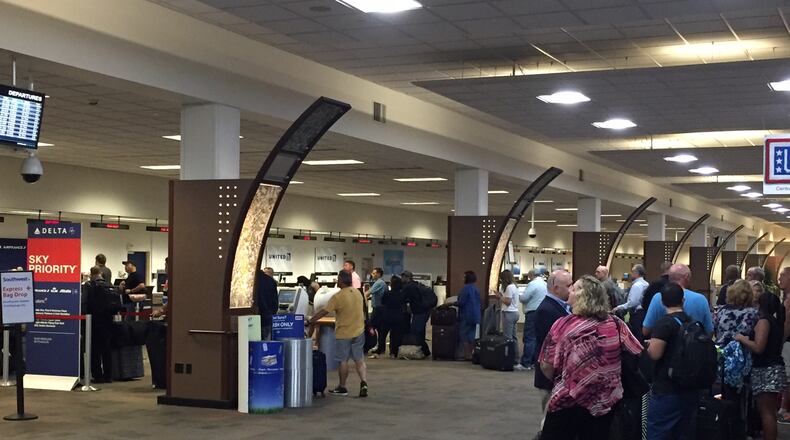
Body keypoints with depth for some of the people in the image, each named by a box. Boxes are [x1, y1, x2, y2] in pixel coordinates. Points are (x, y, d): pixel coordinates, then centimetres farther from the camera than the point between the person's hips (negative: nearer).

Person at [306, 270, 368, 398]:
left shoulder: (338, 297, -18)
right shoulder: (358, 293, 3)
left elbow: (323, 312, -18)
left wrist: (310, 321, -9)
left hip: (343, 333, -5)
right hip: (358, 332, 5)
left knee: (343, 361, 6)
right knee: (359, 360, 10)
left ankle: (342, 388, 15)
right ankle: (363, 383, -4)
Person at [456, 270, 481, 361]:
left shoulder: (466, 288, -15)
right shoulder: (476, 289, 11)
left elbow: (461, 302, -18)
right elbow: (479, 303, 17)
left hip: (467, 315, -8)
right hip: (475, 315, 8)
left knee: (464, 334, -2)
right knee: (471, 334, 12)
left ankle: (467, 354, -4)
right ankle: (470, 353, 15)